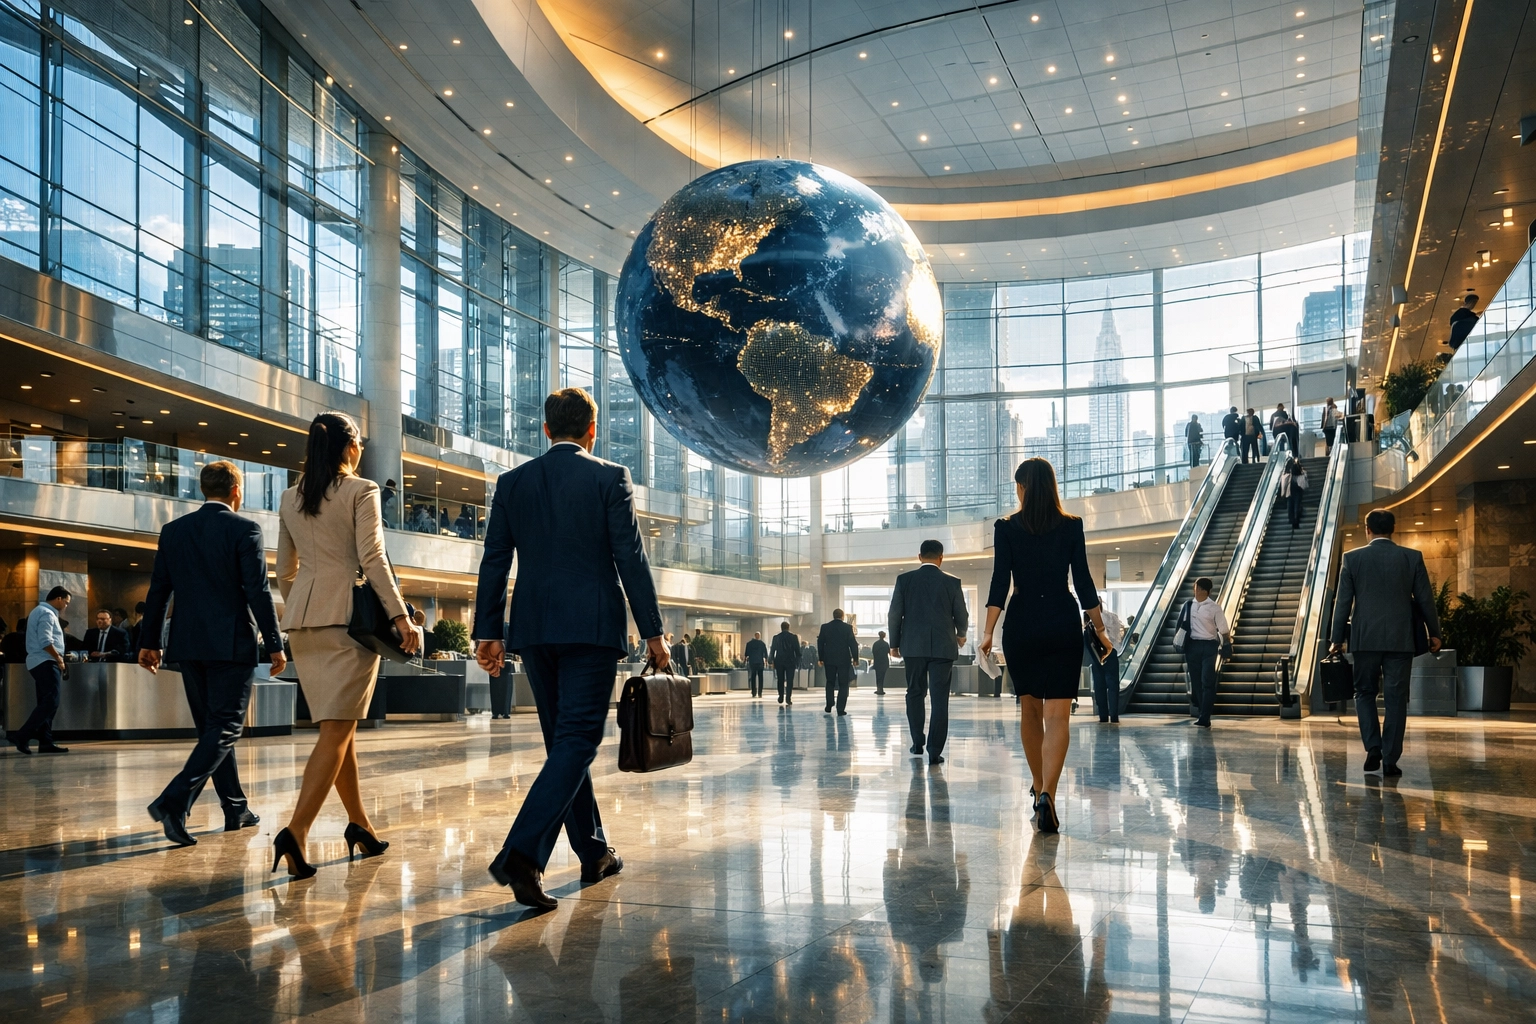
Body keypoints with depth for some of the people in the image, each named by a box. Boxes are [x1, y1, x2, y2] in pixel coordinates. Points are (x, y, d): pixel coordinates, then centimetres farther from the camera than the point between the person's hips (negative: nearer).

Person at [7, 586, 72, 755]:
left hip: (42, 663, 11)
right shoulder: (47, 614, -11)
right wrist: (59, 658, -12)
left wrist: (57, 659, 16)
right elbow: (45, 642, -22)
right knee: (50, 703, -15)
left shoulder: (41, 611, 22)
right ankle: (21, 736, -17)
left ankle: (45, 742, 8)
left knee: (46, 703, 9)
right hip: (46, 663, -11)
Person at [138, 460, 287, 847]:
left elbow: (158, 590, 8)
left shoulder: (173, 530, 8)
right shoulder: (244, 529, -8)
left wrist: (149, 641, 14)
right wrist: (275, 645, -8)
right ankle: (173, 801, -18)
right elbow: (258, 593, -12)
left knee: (212, 727, 15)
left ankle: (236, 810, 23)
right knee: (224, 729, -2)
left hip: (189, 645, 6)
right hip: (232, 644, -6)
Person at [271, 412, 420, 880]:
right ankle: (296, 830, -18)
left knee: (340, 725, 14)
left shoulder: (289, 498, 14)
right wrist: (400, 615, -15)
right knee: (336, 729, -7)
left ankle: (359, 824, 22)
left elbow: (285, 571, 16)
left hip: (303, 617, 6)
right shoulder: (361, 491, -3)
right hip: (349, 613, -6)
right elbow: (372, 559, -13)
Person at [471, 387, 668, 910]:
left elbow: (494, 562, 7)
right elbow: (631, 559, -7)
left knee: (564, 739, 16)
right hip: (592, 626, -5)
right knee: (576, 741, -6)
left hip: (533, 630, 5)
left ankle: (593, 853, 25)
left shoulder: (512, 482, 8)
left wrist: (488, 631, 11)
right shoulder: (610, 477, -3)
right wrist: (652, 632, -3)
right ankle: (522, 853, -21)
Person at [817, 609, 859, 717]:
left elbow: (820, 643, 4)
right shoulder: (848, 627, -6)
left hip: (829, 660, 2)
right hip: (844, 660, -2)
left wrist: (820, 658, 11)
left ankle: (829, 706, 13)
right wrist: (855, 658, 2)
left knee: (830, 683, 16)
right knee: (843, 684, 3)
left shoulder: (825, 627, 0)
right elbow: (853, 644, -6)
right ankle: (841, 709, -2)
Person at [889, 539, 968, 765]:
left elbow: (894, 614, -1)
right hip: (943, 647, -1)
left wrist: (894, 643, 10)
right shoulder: (952, 582, -1)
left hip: (913, 646, 1)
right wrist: (960, 635, 24)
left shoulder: (904, 579, -1)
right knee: (939, 699, 1)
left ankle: (918, 744, 17)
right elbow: (961, 616, 3)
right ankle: (935, 752, -3)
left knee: (915, 693, 16)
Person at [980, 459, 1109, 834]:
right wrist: (1100, 630, 7)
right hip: (1063, 626, -1)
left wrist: (988, 631, -8)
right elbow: (1083, 581, 0)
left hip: (1021, 626, 1)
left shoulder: (1006, 528, -1)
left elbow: (1000, 581, -8)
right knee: (1057, 716, -5)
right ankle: (1047, 794, -22)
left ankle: (1039, 787, 30)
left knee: (1030, 709, 18)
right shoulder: (1071, 526, 1)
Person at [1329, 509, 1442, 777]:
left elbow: (1343, 601, 0)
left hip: (1365, 638, 0)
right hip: (1400, 639, 1)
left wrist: (1336, 639, 6)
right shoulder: (1412, 557, 1)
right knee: (1396, 698, 4)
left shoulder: (1352, 558, -1)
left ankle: (1373, 748, 0)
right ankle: (1390, 760, 3)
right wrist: (1434, 633, 16)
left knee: (1364, 692, 14)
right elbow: (1425, 599, 5)